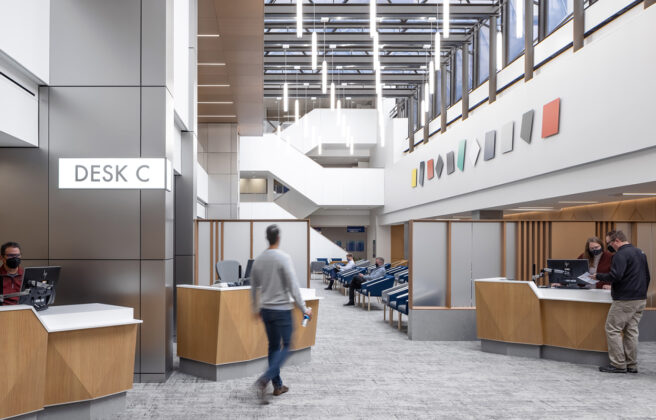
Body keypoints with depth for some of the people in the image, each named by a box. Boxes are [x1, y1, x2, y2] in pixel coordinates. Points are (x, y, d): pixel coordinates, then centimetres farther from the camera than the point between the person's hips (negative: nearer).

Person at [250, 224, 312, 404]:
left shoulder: (258, 259, 5)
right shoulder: (283, 258, -14)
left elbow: (254, 287, 12)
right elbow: (293, 287, -16)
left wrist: (255, 309, 24)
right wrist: (304, 309, -8)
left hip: (265, 309, 6)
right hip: (282, 309, -6)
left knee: (273, 346, 15)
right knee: (286, 346, 3)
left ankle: (278, 385, 19)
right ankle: (264, 379, -13)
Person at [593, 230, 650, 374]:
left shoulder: (621, 254, -15)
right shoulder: (640, 253, 15)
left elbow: (615, 276, -24)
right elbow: (647, 277, 22)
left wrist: (598, 276, -9)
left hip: (625, 300, -9)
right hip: (641, 300, 9)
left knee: (612, 330, -1)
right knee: (631, 331, 12)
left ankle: (619, 364, 0)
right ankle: (632, 365, 15)